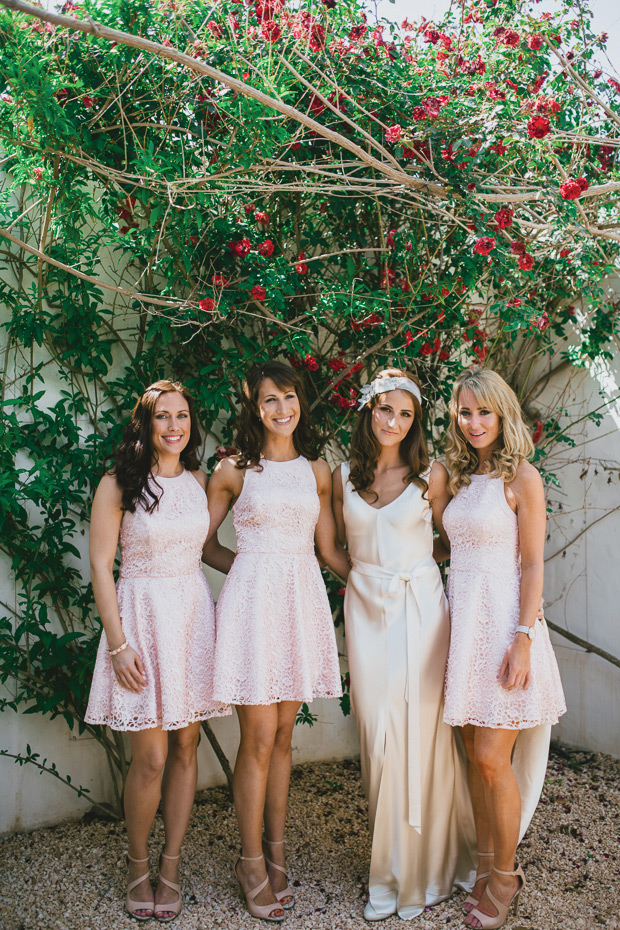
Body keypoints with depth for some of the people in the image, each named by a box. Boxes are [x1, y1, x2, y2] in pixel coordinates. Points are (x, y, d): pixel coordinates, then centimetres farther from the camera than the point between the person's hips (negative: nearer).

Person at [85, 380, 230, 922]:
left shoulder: (199, 481, 8)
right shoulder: (119, 485, -7)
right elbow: (101, 567, -8)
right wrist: (119, 644, -12)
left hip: (194, 614, 5)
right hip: (142, 615, -4)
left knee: (186, 748, 8)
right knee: (151, 758, -2)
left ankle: (170, 867, 24)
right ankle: (138, 867, 22)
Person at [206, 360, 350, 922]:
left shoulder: (317, 470, 10)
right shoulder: (234, 470, 0)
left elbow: (329, 548, 14)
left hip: (302, 602, 3)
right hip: (253, 601, -3)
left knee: (283, 735, 10)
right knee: (259, 738, -1)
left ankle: (276, 854, 24)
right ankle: (253, 864, 15)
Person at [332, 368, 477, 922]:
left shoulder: (431, 475, -2)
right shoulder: (344, 477, 6)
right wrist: (372, 572, 8)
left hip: (420, 608, -2)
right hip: (367, 610, 2)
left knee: (422, 733, 1)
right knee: (379, 735, 4)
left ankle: (428, 867, 20)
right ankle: (391, 871, 19)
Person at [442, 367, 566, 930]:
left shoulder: (521, 478, -6)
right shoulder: (460, 478, 12)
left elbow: (533, 566, -9)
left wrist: (522, 640, -16)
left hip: (503, 622, -6)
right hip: (463, 622, 6)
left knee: (493, 759, -3)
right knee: (475, 756, 10)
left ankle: (505, 879, 15)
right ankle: (487, 869, 24)